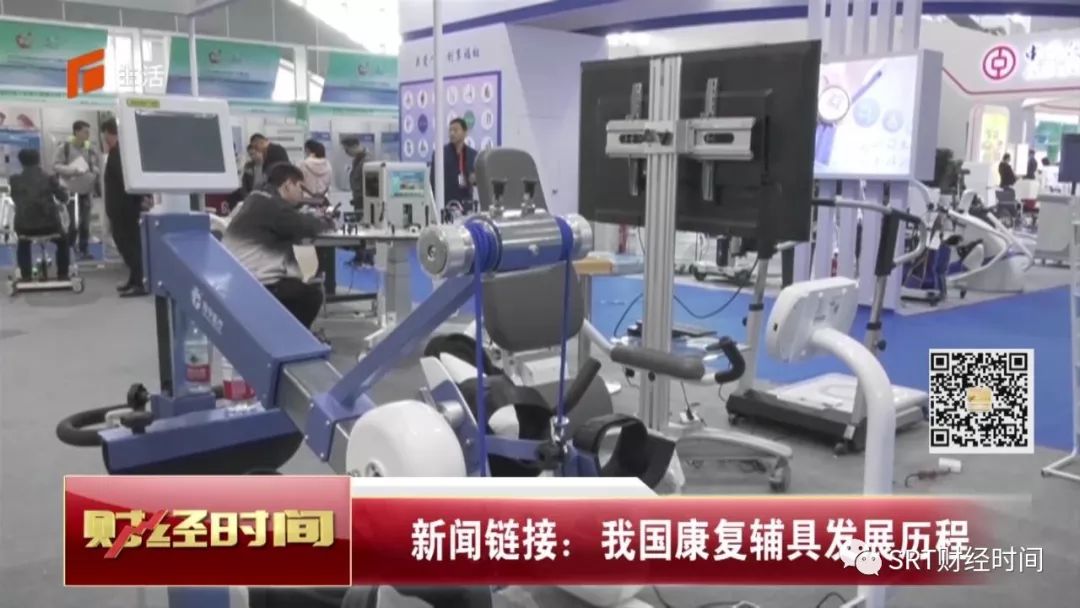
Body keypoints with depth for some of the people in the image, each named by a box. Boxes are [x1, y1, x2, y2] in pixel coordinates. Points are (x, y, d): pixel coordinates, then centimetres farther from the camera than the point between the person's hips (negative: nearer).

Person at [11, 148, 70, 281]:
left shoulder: (15, 180, -1)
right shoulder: (49, 178, -5)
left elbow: (15, 199, 13)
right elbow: (63, 197, 4)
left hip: (24, 227, 1)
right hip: (49, 224, -1)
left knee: (23, 243, 37)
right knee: (63, 241, 31)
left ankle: (26, 275, 31)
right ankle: (62, 274, 25)